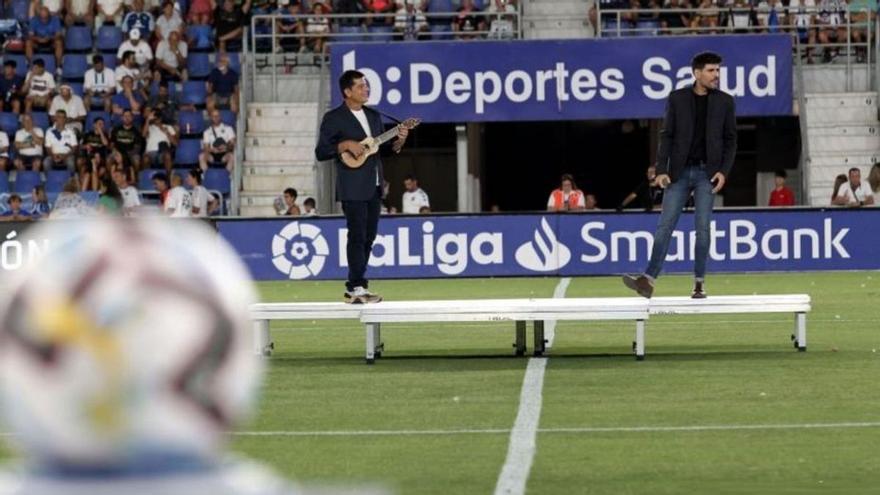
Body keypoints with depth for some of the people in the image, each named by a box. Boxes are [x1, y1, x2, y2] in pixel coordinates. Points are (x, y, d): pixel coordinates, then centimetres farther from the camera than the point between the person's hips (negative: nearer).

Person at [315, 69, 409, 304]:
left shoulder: (374, 116, 16)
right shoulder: (334, 118, -5)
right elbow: (320, 152, -8)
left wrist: (398, 142, 2)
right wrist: (346, 145, -19)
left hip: (373, 187, 7)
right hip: (352, 188, -7)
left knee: (369, 237, 7)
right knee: (357, 236, -10)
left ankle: (353, 288, 13)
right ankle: (357, 287, -9)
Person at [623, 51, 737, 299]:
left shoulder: (724, 101, 4)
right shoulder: (677, 99, 3)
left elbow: (730, 140, 6)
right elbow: (667, 136, 2)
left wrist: (724, 171, -5)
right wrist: (662, 170, -6)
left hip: (707, 173, 0)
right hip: (680, 172, 0)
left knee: (702, 227, -1)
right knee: (665, 225, -5)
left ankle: (699, 283, 7)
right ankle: (649, 280, -9)